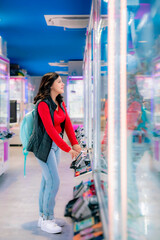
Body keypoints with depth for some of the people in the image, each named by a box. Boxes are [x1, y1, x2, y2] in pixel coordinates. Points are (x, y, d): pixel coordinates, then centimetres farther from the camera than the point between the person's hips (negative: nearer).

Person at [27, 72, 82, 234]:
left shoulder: (60, 102, 7)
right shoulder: (43, 104, -19)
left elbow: (67, 123, 4)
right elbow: (50, 130, -25)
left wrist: (75, 143, -8)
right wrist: (68, 149, -25)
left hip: (55, 144, 8)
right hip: (44, 146, -8)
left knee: (47, 181, 13)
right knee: (53, 182, -7)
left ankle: (43, 216, 24)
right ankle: (46, 220, 8)